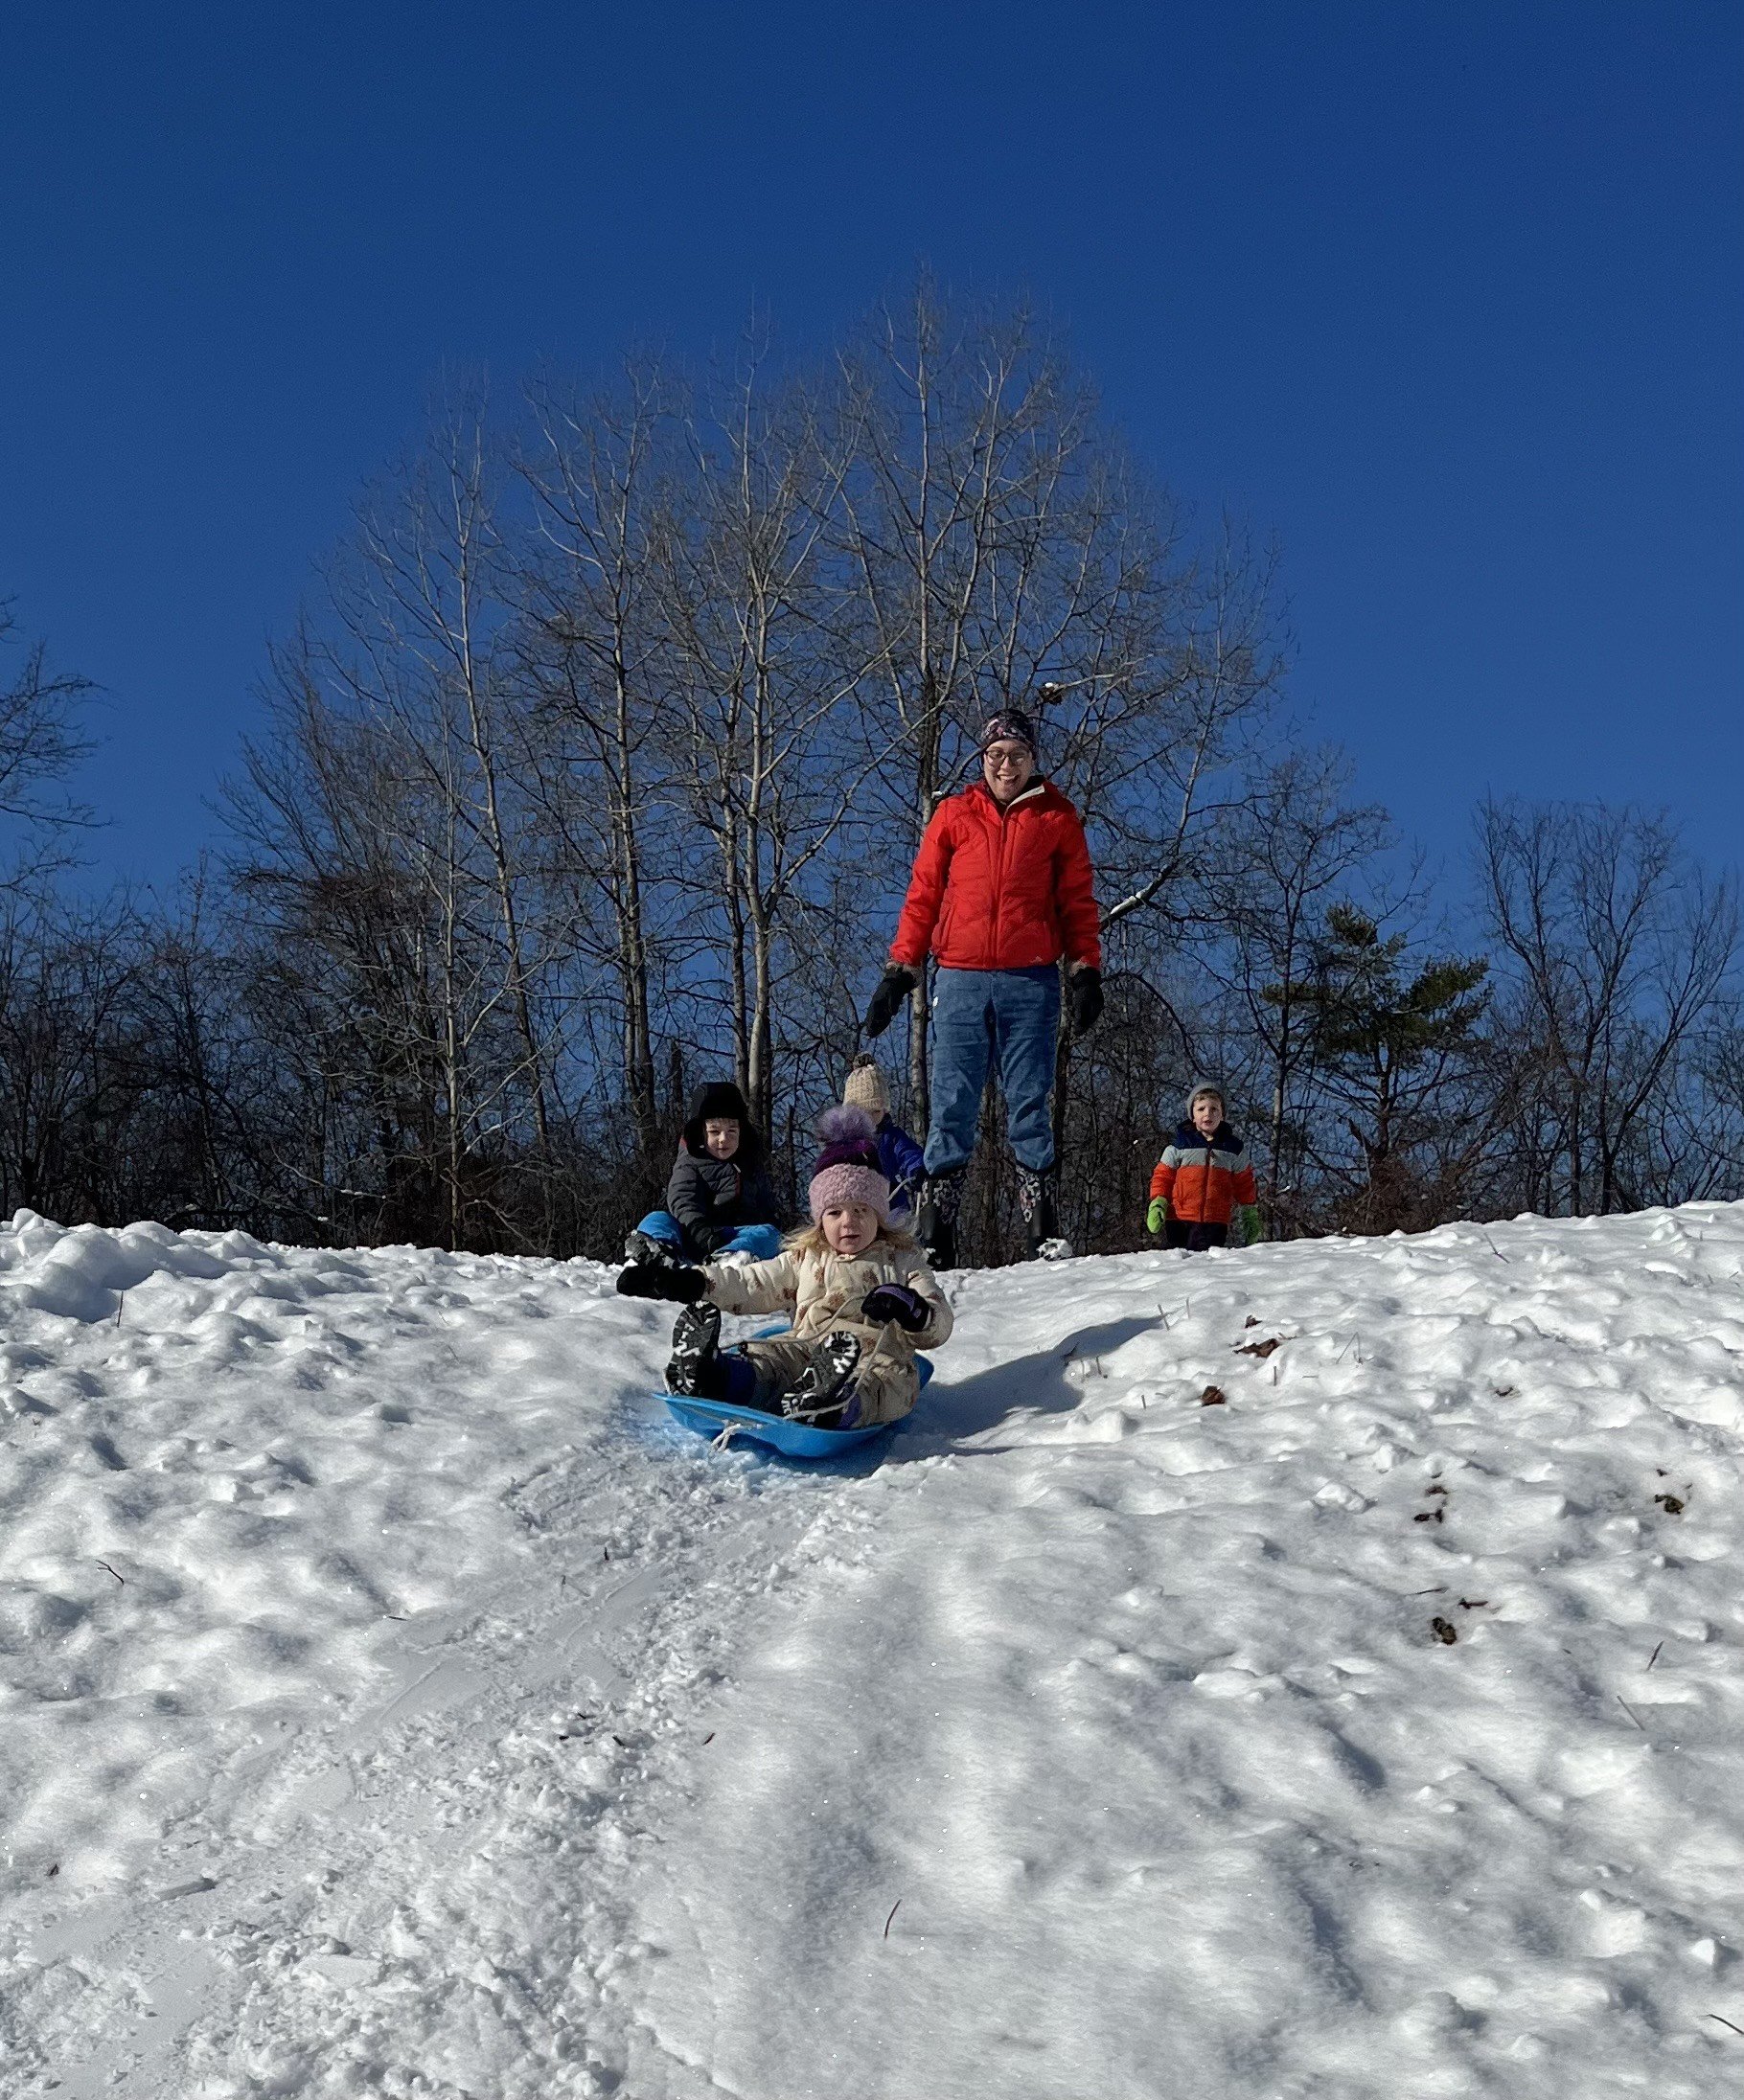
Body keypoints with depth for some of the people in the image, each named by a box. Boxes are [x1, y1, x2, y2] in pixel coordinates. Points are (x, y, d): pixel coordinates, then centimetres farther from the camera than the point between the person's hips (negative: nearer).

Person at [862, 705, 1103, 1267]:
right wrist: (900, 969, 5)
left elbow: (1078, 902, 11)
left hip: (1030, 981, -1)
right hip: (961, 979, 1)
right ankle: (938, 1239, -1)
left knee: (1029, 1108, -1)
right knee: (952, 1109, -1)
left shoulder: (1057, 818, 11)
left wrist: (1086, 971, 1)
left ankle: (1044, 1230, 0)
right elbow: (922, 895, 11)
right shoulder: (954, 815, 12)